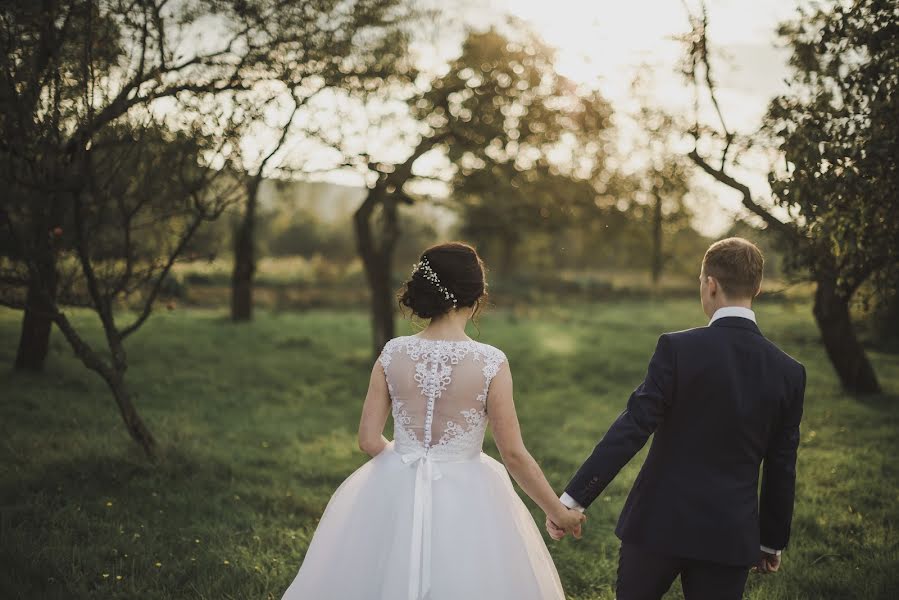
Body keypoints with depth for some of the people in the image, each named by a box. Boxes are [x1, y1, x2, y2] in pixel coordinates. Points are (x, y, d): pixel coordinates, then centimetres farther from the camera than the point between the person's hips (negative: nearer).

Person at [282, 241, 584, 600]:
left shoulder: (393, 354, -7)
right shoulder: (490, 363, -14)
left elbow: (369, 441, -1)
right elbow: (514, 455, -10)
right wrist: (558, 511, 3)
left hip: (394, 495, 2)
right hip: (465, 502, -2)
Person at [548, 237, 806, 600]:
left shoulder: (678, 349, -13)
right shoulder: (789, 373, -2)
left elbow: (630, 430, -17)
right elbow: (781, 468, 4)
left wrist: (573, 499, -14)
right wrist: (772, 542, 16)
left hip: (658, 522, -2)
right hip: (730, 536, 3)